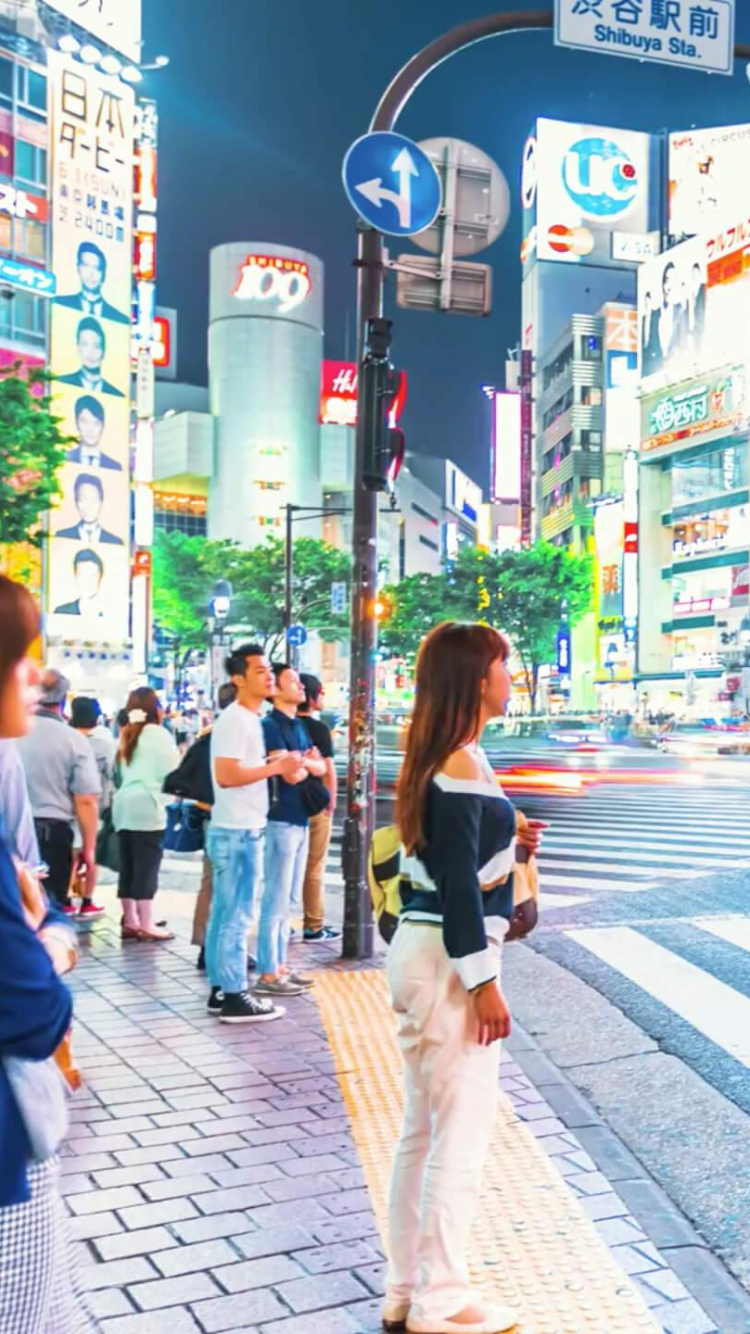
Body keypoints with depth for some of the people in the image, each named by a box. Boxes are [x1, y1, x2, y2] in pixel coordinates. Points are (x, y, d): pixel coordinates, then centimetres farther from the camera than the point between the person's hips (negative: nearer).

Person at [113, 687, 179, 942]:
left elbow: (120, 772, 17)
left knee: (128, 868, 9)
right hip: (147, 806, -7)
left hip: (124, 805, 7)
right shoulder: (158, 734, -5)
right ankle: (146, 925, -4)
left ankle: (130, 922, 14)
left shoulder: (126, 735, 15)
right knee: (146, 868, -5)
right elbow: (171, 771, -5)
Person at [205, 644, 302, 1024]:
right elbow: (226, 775, -24)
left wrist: (279, 764, 11)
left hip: (240, 830, 10)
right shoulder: (235, 720, -15)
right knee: (236, 917, -4)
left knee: (224, 915, 13)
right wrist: (275, 767, -18)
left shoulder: (248, 719, 16)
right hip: (237, 833, -10)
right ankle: (233, 997, 1)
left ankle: (220, 990, 21)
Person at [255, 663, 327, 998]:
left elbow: (320, 767, 11)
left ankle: (280, 967, 20)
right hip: (281, 820, -9)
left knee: (288, 900, 13)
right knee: (276, 900, -5)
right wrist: (307, 762, 1)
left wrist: (305, 760, -9)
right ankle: (267, 975, 0)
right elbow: (292, 774, -19)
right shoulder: (271, 726, -11)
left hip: (300, 820, 9)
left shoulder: (299, 726, 15)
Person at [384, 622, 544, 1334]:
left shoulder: (441, 760, 11)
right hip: (448, 961, -10)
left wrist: (506, 839, 11)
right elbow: (458, 883, -20)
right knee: (461, 1139, 2)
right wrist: (483, 983, -17)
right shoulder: (461, 767, -18)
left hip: (420, 951, 10)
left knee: (422, 1132, 17)